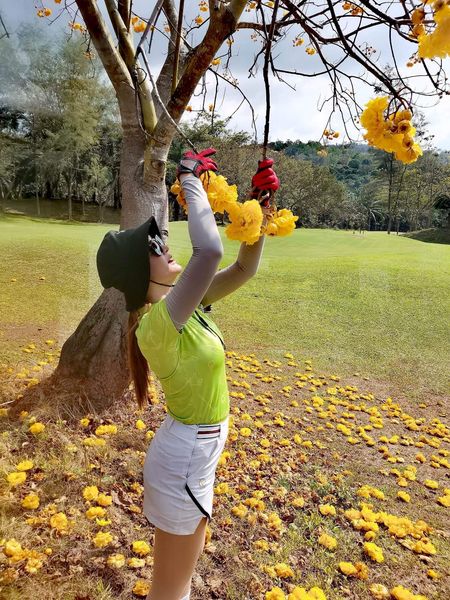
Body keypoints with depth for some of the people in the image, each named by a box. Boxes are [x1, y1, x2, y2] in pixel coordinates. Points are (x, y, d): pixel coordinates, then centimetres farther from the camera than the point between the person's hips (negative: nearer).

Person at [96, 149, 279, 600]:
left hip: (194, 451, 8)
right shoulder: (158, 323, -30)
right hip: (185, 460, -8)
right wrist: (190, 181, -30)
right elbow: (210, 250, -45)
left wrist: (259, 211, -12)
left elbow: (244, 268, 1)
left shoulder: (184, 302, -5)